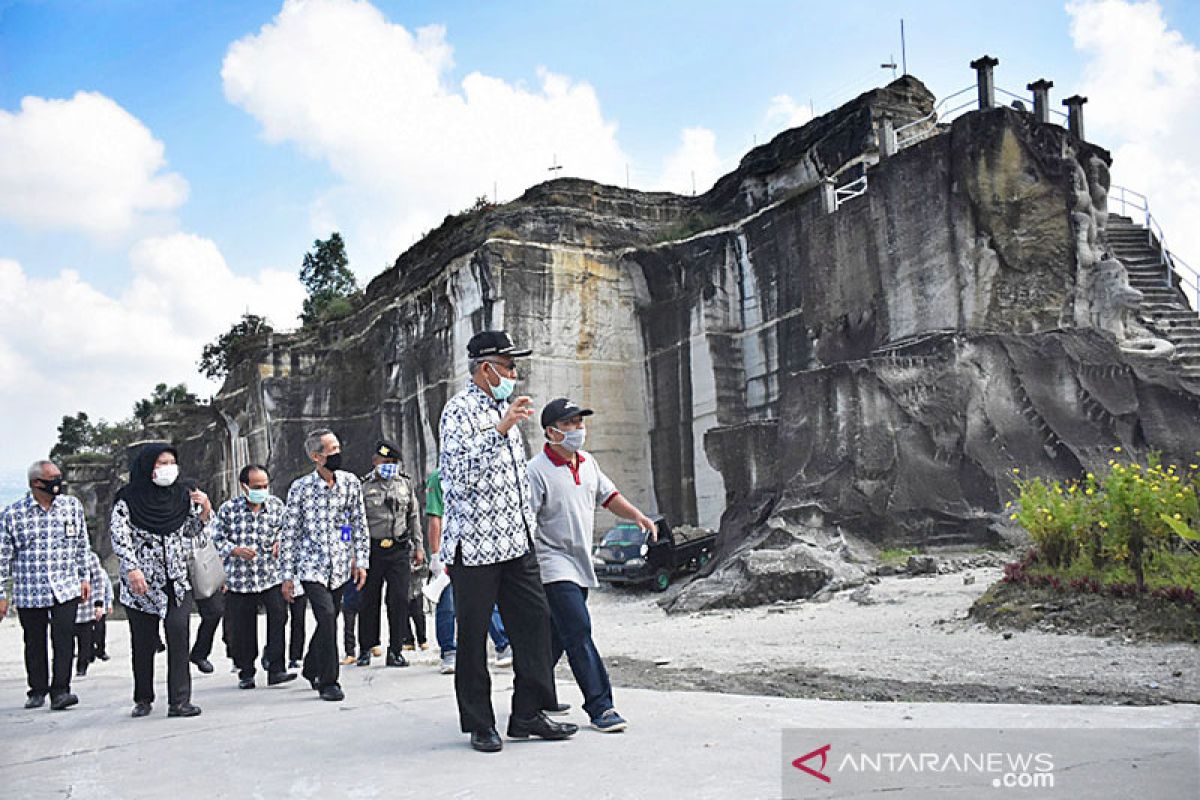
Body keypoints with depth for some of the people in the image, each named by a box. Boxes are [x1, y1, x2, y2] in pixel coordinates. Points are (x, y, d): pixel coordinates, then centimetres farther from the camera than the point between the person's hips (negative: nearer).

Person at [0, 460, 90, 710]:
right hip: (29, 593, 0)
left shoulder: (73, 506, 5)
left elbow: (81, 545, 14)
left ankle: (60, 690, -6)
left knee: (64, 639, -10)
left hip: (66, 589, 0)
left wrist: (84, 578, 12)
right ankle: (37, 691, 23)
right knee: (35, 644, 9)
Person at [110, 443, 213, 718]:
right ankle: (143, 699, 22)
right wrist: (132, 569, -20)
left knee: (178, 633, -10)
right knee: (144, 641, 6)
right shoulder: (129, 498, -4)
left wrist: (205, 508, -3)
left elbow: (193, 530, 16)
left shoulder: (181, 495, 7)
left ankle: (179, 701, -9)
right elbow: (119, 535, -9)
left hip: (177, 580, 2)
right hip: (141, 581, -2)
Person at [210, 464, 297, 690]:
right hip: (239, 578, -1)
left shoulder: (277, 505, 2)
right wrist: (236, 550, -15)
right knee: (241, 629, 6)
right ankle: (246, 673, 22)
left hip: (272, 576, 1)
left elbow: (285, 530, 15)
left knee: (279, 616, -13)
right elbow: (217, 539, 1)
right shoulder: (228, 509, -4)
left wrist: (280, 542, -5)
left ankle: (275, 669, -6)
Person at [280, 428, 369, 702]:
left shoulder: (351, 482, 2)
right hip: (311, 566, -4)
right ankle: (328, 681, -6)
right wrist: (288, 576, -1)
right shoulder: (300, 488, -7)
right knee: (327, 617, -17)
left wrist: (361, 562, 2)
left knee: (328, 621, 11)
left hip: (340, 567, 4)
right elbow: (290, 533, -1)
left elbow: (360, 524, 8)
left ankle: (312, 668, 35)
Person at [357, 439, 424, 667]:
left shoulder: (406, 484, 11)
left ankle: (395, 650, 7)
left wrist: (418, 546, 12)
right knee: (369, 600, 5)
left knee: (399, 600, -1)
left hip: (399, 550, 2)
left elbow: (414, 517, 17)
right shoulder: (364, 487, 1)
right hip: (372, 549, -2)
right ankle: (366, 648, 19)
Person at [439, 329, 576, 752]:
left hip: (515, 540, 8)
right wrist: (501, 429, -29)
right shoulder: (460, 409, -10)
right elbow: (461, 471, -24)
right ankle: (479, 725, 14)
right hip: (474, 543, -8)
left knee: (534, 619, 5)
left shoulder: (502, 407, 17)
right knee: (473, 634, 2)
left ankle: (528, 714, 14)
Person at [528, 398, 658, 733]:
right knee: (579, 633, -14)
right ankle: (600, 707, -11)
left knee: (557, 636, 15)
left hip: (581, 565, 8)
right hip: (554, 565, -8)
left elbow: (608, 495, 22)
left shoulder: (588, 463, 11)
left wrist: (637, 515, 7)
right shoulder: (537, 471, -14)